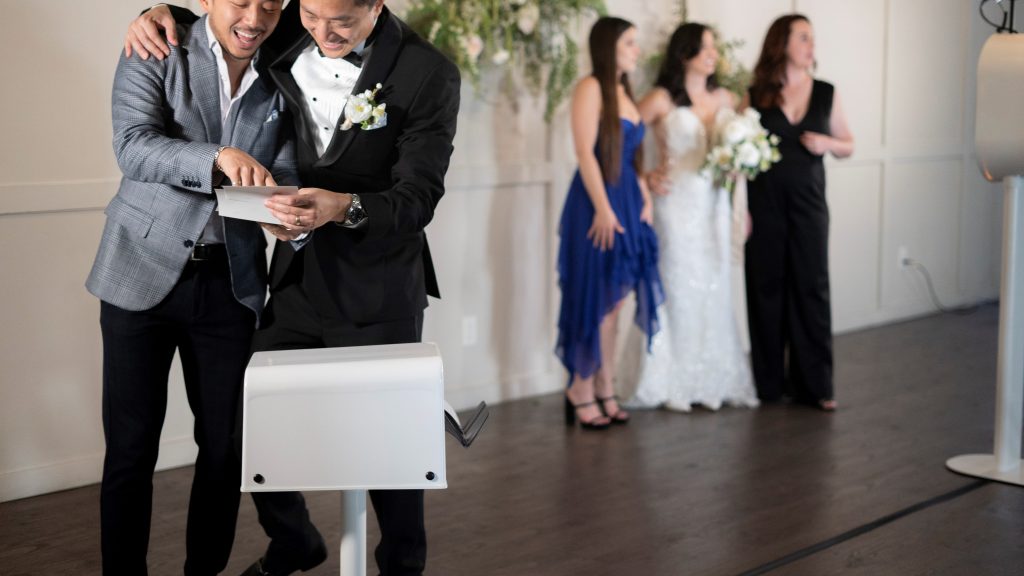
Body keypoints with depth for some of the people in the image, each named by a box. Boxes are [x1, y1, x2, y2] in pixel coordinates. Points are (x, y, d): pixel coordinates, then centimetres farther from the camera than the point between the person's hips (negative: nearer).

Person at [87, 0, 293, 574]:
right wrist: (220, 157, -35)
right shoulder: (155, 56, -4)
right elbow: (135, 147, -19)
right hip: (144, 275, -3)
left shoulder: (279, 79, 7)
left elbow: (285, 175, 2)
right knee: (131, 447, 1)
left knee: (226, 443, 8)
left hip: (231, 284, 3)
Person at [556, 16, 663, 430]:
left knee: (613, 302, 9)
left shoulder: (624, 92, 16)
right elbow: (585, 152, -16)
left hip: (626, 204, 8)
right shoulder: (591, 88, -9)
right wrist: (603, 209, -20)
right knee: (594, 300, -2)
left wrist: (644, 195, 5)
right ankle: (583, 391, 7)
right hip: (597, 203, -8)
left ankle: (604, 389, 16)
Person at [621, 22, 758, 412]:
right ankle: (674, 385, 9)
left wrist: (740, 205, 4)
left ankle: (712, 380, 17)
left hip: (715, 205, 5)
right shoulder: (662, 100, -6)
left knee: (714, 292, 7)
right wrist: (645, 176, -8)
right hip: (677, 202, -4)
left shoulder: (725, 99, 9)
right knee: (679, 290, 0)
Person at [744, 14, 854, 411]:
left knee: (811, 288, 0)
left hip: (808, 204, 1)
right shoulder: (756, 95, 1)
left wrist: (827, 143, -9)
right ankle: (769, 383, 14)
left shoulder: (826, 94, 6)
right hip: (764, 204, -1)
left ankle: (815, 385, 7)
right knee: (766, 288, 4)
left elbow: (847, 145, 14)